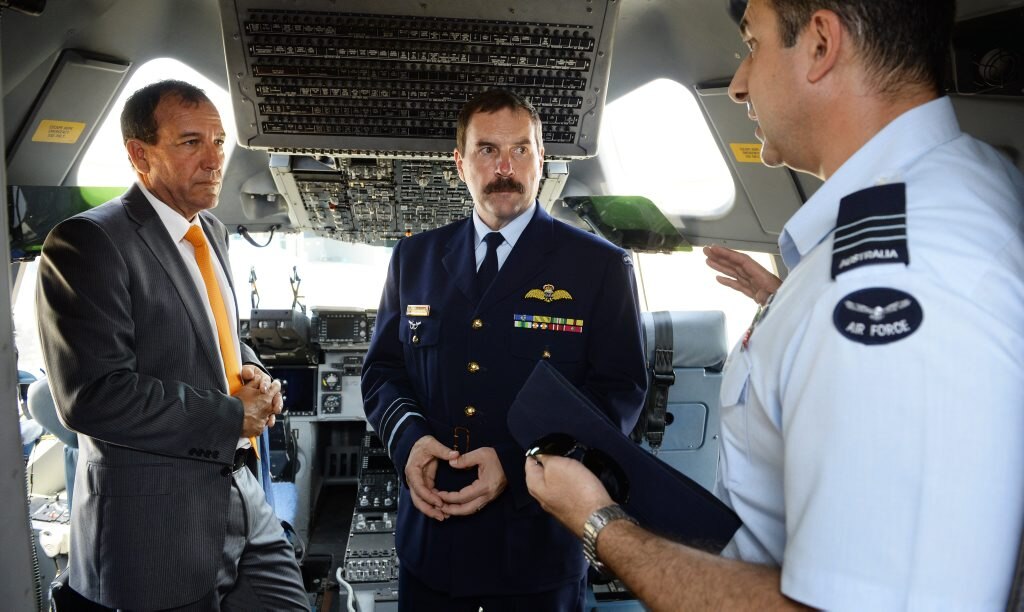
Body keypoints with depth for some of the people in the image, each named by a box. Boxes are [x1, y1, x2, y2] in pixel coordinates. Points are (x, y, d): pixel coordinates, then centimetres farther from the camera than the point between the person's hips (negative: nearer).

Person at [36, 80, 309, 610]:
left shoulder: (212, 232, 11)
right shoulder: (88, 243, -14)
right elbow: (92, 394, -22)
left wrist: (254, 375, -1)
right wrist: (232, 417, -16)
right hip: (157, 532, -7)